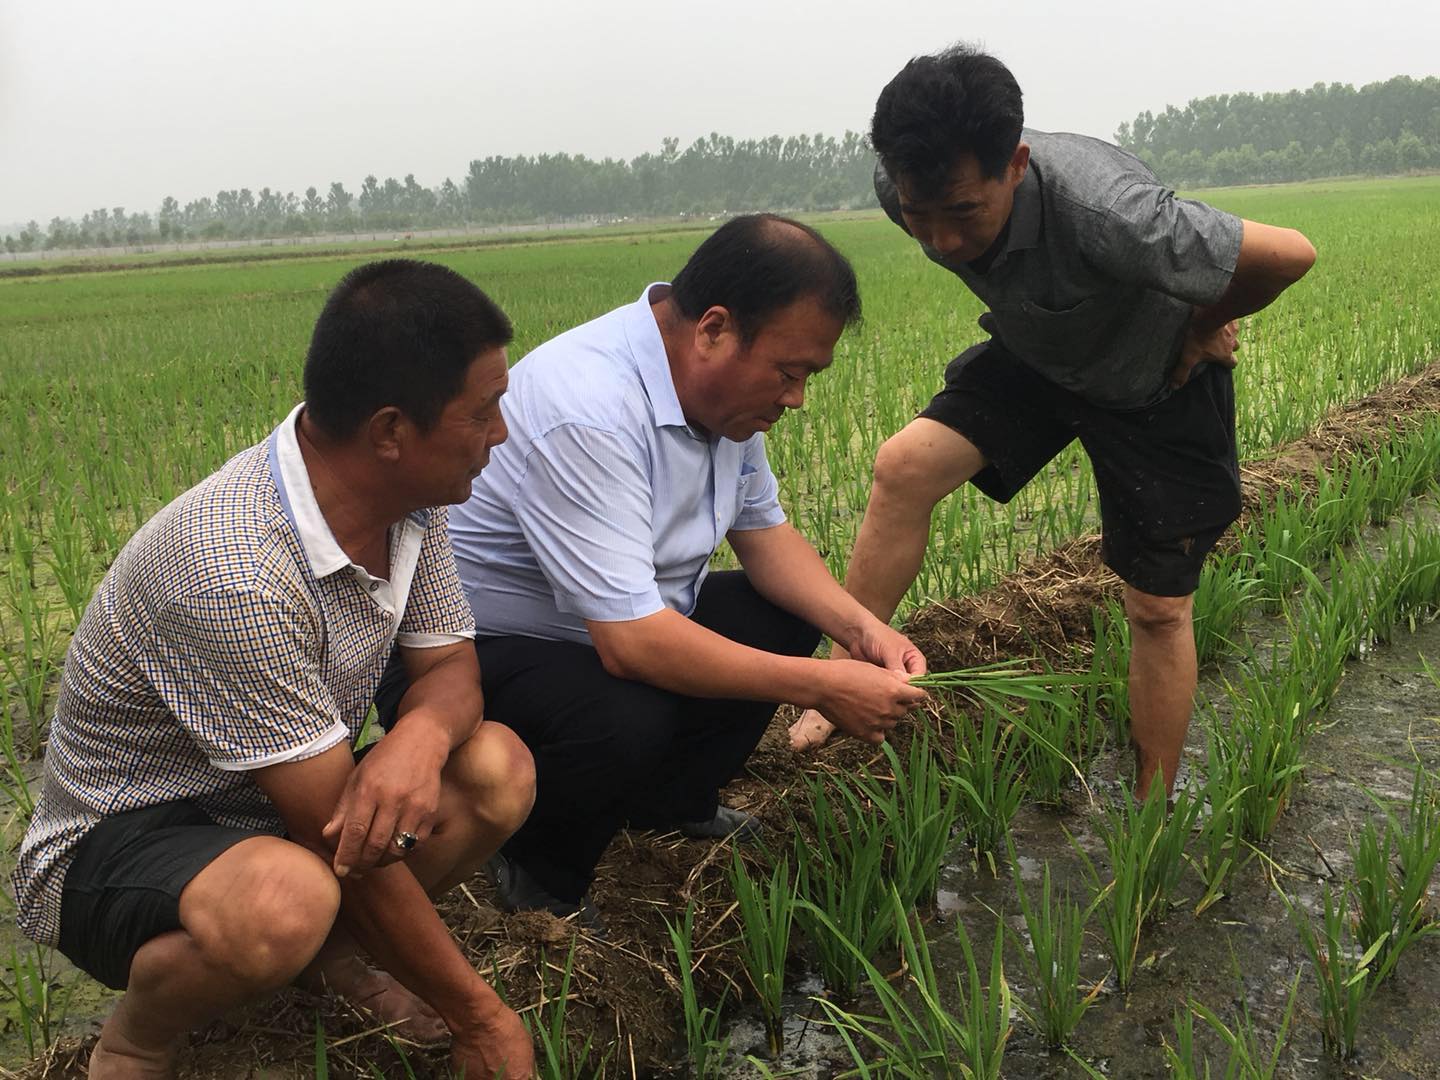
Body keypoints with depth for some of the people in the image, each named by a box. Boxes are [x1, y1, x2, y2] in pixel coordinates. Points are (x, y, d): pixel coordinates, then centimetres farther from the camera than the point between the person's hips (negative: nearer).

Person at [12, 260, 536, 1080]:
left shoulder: (410, 497, -10)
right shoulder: (237, 573, -34)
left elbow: (452, 666, -1)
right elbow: (342, 839, -28)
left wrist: (423, 735, -28)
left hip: (271, 807, 7)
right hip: (117, 844, -7)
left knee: (500, 768, -12)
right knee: (285, 902, -38)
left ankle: (336, 952, 8)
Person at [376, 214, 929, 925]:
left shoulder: (720, 382, -4)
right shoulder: (588, 410, -33)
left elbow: (762, 532, 6)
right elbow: (630, 641, -37)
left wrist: (861, 628, -11)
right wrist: (821, 687, -30)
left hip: (623, 626, 9)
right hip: (475, 653, -9)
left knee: (786, 615, 0)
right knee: (626, 720, -35)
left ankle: (674, 804, 18)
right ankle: (541, 879, -2)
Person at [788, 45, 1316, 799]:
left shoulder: (1100, 212, -44)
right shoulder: (906, 191, -25)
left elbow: (1290, 254, -33)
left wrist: (1196, 327, -15)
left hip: (1155, 382, -4)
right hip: (1039, 356, 5)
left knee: (1157, 608, 1)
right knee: (905, 466, -19)